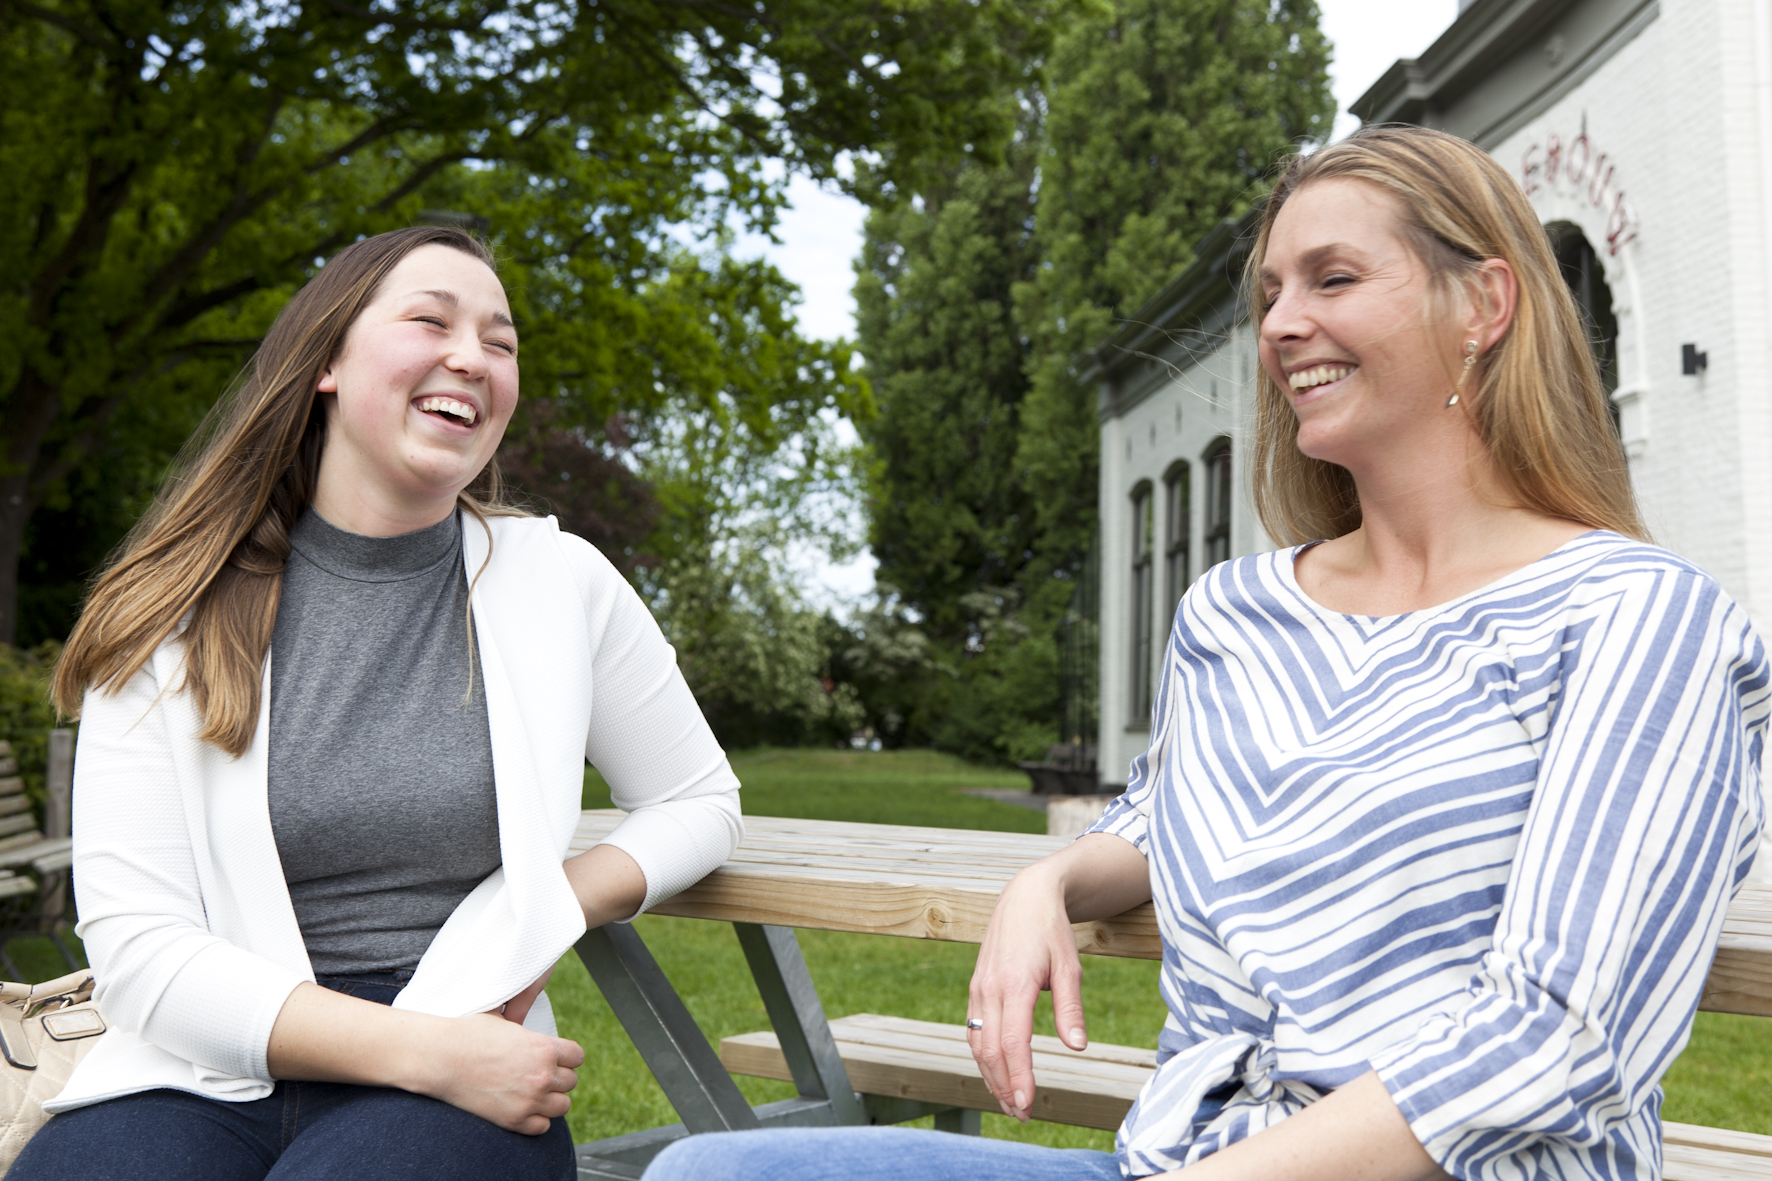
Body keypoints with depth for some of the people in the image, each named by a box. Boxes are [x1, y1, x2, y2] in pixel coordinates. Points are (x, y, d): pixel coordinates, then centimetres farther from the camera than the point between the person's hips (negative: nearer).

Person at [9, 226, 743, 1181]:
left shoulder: (560, 583, 2)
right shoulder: (177, 616, 0)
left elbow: (699, 803, 13)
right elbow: (139, 950, -6)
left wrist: (551, 914, -6)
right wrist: (427, 1049, -17)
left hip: (466, 1083, -1)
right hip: (210, 1076, 1)